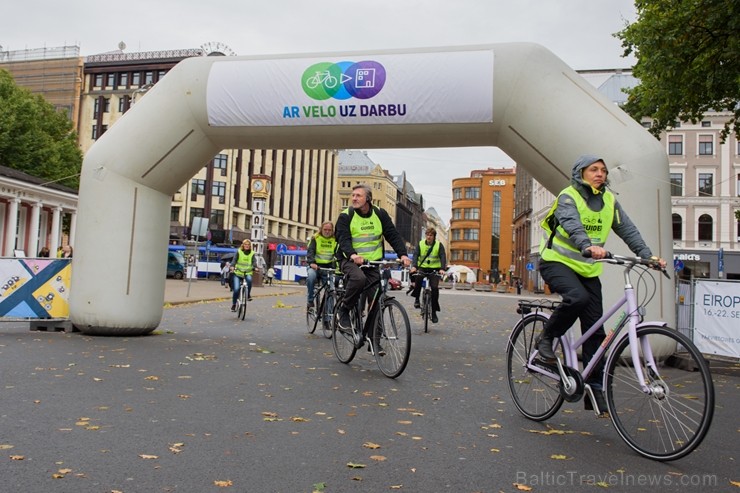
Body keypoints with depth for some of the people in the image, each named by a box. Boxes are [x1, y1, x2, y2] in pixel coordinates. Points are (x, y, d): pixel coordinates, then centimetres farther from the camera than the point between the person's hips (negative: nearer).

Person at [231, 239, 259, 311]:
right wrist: (232, 266, -29)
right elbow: (234, 260, -10)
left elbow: (254, 262, -7)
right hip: (238, 273, -1)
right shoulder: (238, 252, 2)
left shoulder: (252, 253, 5)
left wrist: (255, 268, -28)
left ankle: (248, 295, -13)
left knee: (249, 279, -34)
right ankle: (233, 305, 7)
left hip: (247, 273, 1)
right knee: (236, 289, -13)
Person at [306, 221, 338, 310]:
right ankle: (310, 301, -19)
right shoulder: (315, 238, 4)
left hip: (329, 268, 2)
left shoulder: (335, 240, 9)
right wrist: (311, 262, -28)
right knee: (311, 276, -33)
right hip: (316, 266, -2)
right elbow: (310, 251, -8)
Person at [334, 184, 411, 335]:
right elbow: (343, 238, -18)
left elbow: (393, 235, -2)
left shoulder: (380, 214, 2)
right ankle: (343, 309, -11)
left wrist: (403, 254, -18)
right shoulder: (346, 216, -6)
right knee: (358, 278, -36)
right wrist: (352, 255, -39)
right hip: (351, 260, -3)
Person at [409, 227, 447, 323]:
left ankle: (434, 312, -2)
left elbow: (443, 257, -13)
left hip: (434, 270, -1)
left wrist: (442, 269, -31)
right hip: (422, 268, 1)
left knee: (435, 288, -15)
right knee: (417, 277, -32)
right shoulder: (420, 244, 1)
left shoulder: (439, 245, -2)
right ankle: (417, 298, -11)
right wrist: (414, 266, -29)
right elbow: (416, 255, -10)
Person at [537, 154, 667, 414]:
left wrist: (647, 255, -16)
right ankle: (547, 338, -9)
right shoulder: (568, 197, -11)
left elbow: (628, 229, 0)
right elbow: (572, 226, -30)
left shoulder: (609, 201, 7)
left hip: (588, 269, 6)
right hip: (557, 262, -5)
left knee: (595, 330, 1)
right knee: (578, 297, -36)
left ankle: (595, 389, 11)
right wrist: (588, 247, -48)